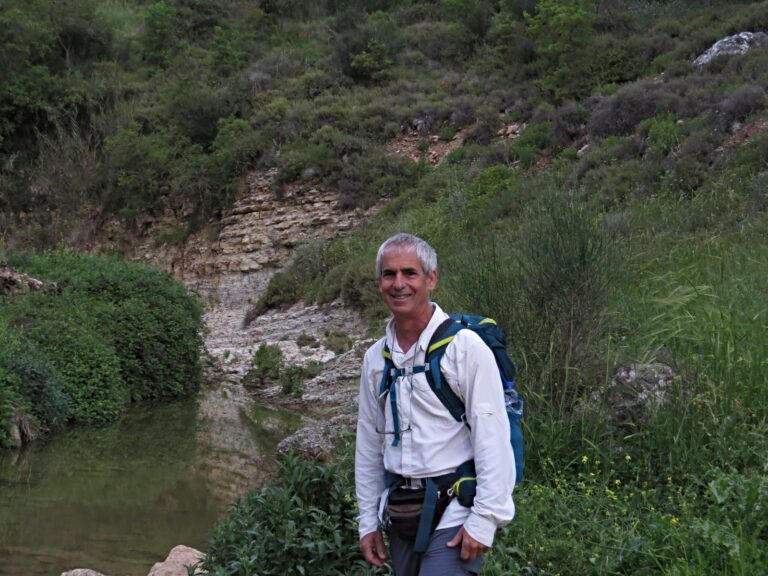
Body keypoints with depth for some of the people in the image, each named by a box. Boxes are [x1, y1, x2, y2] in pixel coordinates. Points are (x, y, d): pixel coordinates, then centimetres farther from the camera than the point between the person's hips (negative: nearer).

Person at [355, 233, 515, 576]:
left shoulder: (465, 347, -11)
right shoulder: (375, 358, 6)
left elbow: (492, 439, -13)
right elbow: (369, 443, 12)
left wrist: (484, 518, -16)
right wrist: (368, 520, 12)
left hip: (453, 512, -6)